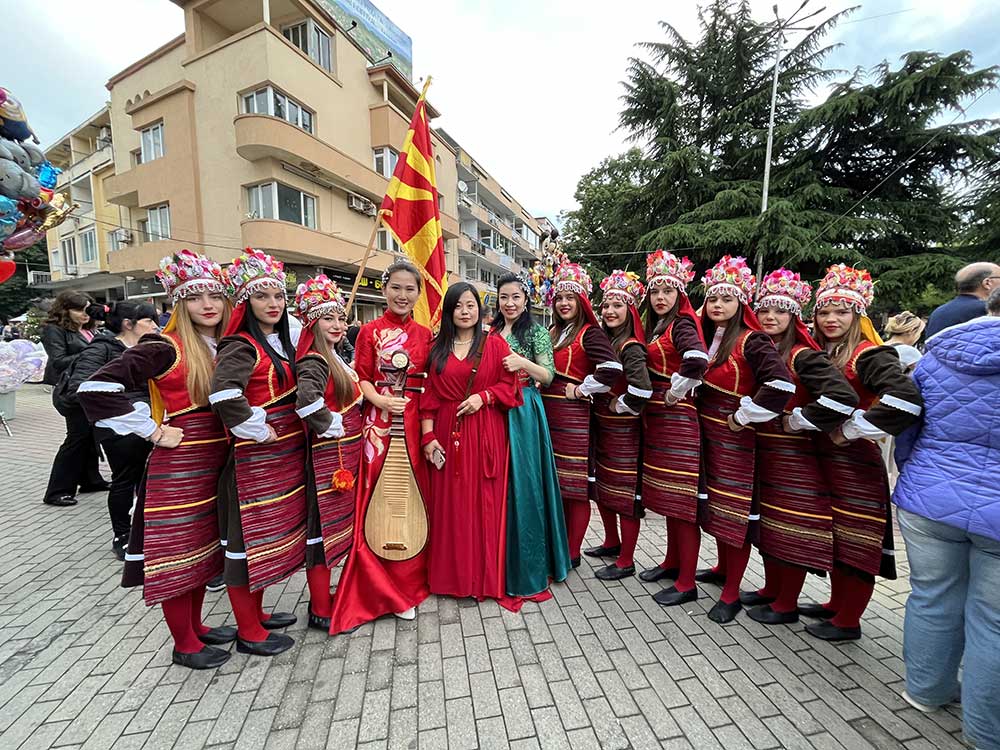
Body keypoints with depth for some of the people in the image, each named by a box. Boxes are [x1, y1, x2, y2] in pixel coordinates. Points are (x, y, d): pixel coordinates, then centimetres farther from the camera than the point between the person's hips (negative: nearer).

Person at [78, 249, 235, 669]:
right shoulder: (164, 348, -14)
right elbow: (96, 390, -19)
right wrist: (152, 431, -16)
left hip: (214, 463, 7)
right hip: (177, 465, -7)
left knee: (201, 547, 19)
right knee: (176, 553, 7)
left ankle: (196, 626, 36)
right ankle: (184, 645, 24)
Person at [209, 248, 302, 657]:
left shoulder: (282, 343, 11)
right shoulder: (241, 346, -15)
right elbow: (224, 396, -32)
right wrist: (258, 431, -21)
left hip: (285, 455, 8)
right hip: (254, 457, -8)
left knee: (270, 532, 18)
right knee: (248, 536, 5)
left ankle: (256, 612, 37)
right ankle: (249, 633, 22)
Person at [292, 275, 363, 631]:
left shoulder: (335, 358, 11)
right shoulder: (314, 361, -18)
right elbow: (306, 398, -37)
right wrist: (331, 425, -23)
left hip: (346, 453, 10)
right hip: (328, 456, -10)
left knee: (341, 525, 19)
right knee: (324, 528, 3)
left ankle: (327, 598, 36)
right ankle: (320, 611, 19)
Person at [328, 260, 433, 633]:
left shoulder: (425, 334, 10)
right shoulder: (371, 331, 2)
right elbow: (361, 377, 0)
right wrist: (378, 399, -19)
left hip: (415, 424, 3)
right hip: (380, 424, -3)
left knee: (413, 497, 9)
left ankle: (411, 577, 28)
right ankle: (387, 587, 18)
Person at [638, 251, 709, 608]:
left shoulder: (682, 324, -11)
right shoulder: (655, 327, 14)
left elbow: (698, 361, -30)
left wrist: (673, 394, -18)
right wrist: (653, 398, 6)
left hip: (678, 418, -9)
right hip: (657, 418, 9)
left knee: (682, 500, -1)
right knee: (667, 495, 17)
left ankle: (687, 583, 11)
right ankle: (673, 561, 32)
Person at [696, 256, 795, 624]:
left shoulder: (752, 342, -13)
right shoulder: (705, 339, 8)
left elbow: (781, 384, -27)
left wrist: (744, 416, -18)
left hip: (736, 438, -7)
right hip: (708, 435, 7)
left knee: (736, 510, 1)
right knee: (715, 504, 17)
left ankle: (731, 594, 13)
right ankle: (723, 569, 36)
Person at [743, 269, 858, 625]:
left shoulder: (803, 356, -15)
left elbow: (843, 396, -27)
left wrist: (796, 422, -18)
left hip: (794, 455, -7)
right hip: (761, 452, 7)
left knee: (792, 528, 5)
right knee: (768, 523, 17)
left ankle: (787, 604, 21)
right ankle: (771, 589, 34)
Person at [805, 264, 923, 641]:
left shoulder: (869, 355, -15)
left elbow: (907, 398, -30)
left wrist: (852, 429, -23)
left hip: (857, 462, -7)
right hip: (824, 458, 8)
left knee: (856, 541, 6)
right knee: (835, 536, 19)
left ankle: (848, 622, 21)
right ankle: (836, 604, 35)